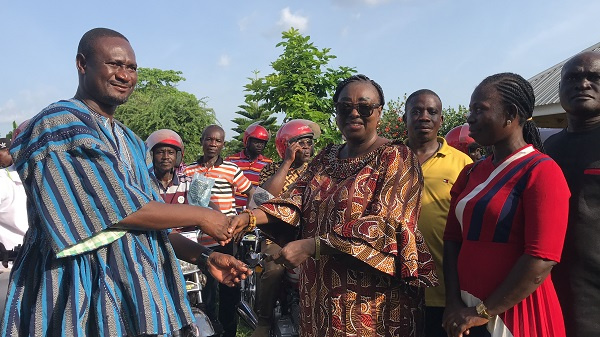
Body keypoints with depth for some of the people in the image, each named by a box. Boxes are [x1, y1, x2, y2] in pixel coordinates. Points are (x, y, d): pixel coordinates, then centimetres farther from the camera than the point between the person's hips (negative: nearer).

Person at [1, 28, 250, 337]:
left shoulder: (129, 141, 15)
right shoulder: (60, 125, -12)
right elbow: (118, 209, -20)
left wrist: (203, 257, 1)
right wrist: (201, 216, -11)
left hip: (137, 287, 8)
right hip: (85, 289, -8)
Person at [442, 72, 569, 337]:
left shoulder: (541, 172, -13)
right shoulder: (470, 174, 8)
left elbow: (541, 260, -20)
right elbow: (453, 239, 4)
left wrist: (484, 312, -16)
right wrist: (454, 303, -8)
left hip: (514, 316, -6)